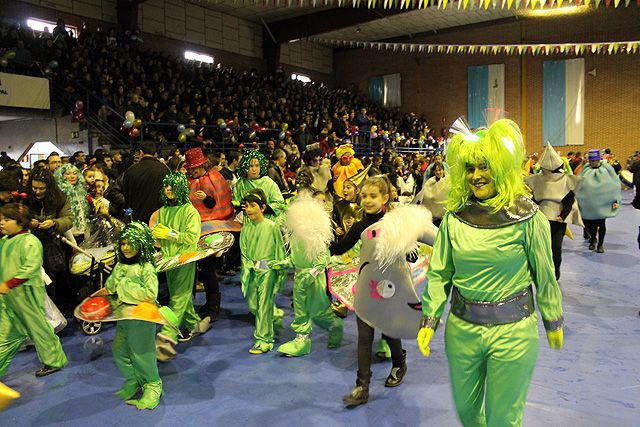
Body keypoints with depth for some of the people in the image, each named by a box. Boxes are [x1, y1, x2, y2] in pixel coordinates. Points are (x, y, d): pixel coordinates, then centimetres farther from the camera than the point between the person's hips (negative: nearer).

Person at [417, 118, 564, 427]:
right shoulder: (455, 215, -3)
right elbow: (439, 273, 2)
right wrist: (429, 319, -3)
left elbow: (544, 274, -3)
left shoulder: (526, 215, -12)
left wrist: (553, 322, 6)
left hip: (513, 331, -3)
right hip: (462, 328, 3)